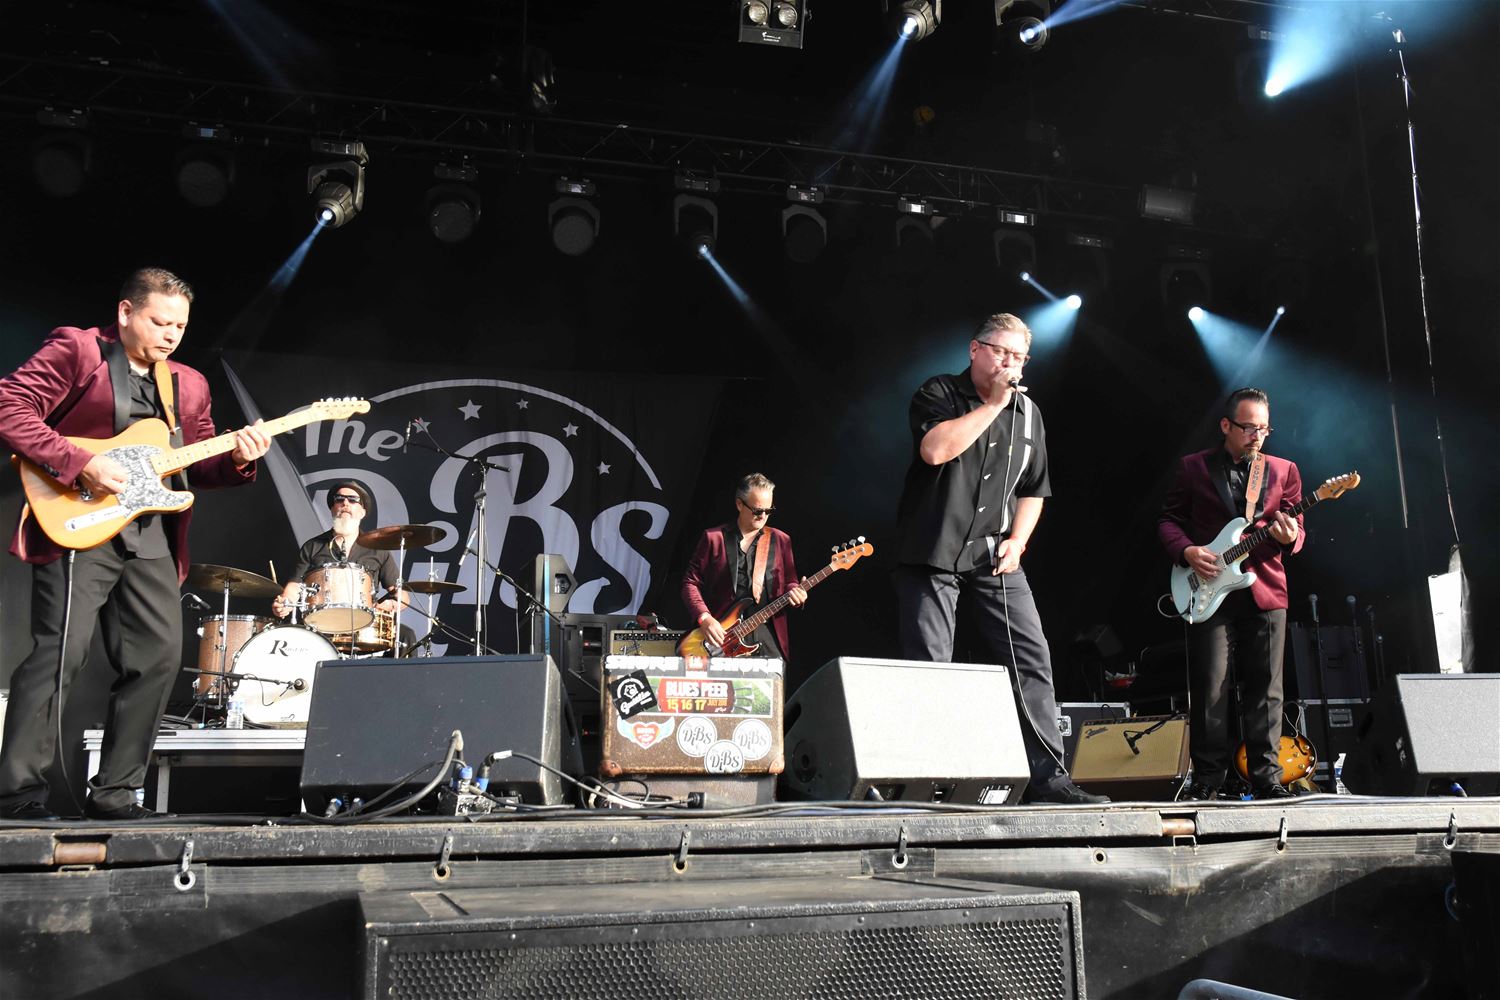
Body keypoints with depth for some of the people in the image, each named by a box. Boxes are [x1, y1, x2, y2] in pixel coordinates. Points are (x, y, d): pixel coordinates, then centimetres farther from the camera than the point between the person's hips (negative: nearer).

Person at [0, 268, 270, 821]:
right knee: (59, 651, -12)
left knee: (159, 656, 3)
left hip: (150, 535, 7)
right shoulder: (75, 350, 1)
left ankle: (113, 793, 13)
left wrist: (237, 459, -4)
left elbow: (195, 466, 18)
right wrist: (81, 464, -19)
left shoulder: (189, 384, 19)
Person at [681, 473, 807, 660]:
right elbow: (691, 582, 3)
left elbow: (790, 582, 15)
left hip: (767, 636, 2)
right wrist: (704, 618, -10)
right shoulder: (713, 538, 4)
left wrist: (795, 592, -8)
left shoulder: (781, 540, 12)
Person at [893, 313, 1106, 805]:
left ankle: (1047, 775, 3)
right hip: (933, 555, -4)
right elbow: (935, 450, -20)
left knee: (1033, 659, -2)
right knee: (928, 668, -4)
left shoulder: (1028, 413, 15)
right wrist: (992, 404, -13)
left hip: (995, 558, 5)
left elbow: (1033, 489, 21)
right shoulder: (938, 393, 1)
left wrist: (1017, 540, 4)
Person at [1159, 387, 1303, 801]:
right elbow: (1169, 519, 7)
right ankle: (1207, 776, 6)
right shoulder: (1194, 467, 7)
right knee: (1209, 688, -3)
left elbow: (1296, 532, 10)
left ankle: (1266, 776, 11)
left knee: (1265, 688, 3)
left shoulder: (1284, 470, 12)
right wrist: (1187, 551, -11)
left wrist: (1289, 537, -13)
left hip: (1265, 591, 2)